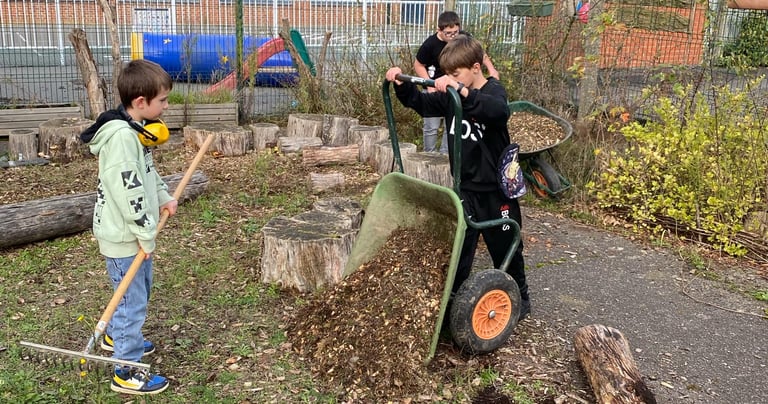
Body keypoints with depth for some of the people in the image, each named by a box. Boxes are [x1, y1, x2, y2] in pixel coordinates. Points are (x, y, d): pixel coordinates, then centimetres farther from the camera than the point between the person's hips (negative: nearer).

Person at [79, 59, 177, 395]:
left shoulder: (136, 130, 7)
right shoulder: (121, 136, -26)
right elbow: (127, 191, -28)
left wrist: (164, 198, 8)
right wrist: (146, 235, -22)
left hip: (136, 231, 10)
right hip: (124, 236, -10)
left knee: (140, 291, 26)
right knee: (133, 302, 0)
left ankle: (116, 336, 48)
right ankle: (127, 373, 13)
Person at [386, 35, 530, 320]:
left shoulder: (494, 91, -18)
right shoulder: (450, 96, 1)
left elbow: (500, 111, -41)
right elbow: (421, 104, 11)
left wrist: (461, 90, -52)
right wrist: (401, 85, -8)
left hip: (496, 189, -5)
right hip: (466, 187, 5)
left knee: (505, 247, 12)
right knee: (458, 246, 8)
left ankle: (520, 297, 32)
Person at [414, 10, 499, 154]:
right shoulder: (430, 44, -23)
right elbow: (418, 65, -9)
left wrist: (491, 69, -12)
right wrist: (430, 85, -18)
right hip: (434, 89, -3)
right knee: (432, 126, -1)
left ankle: (445, 154, 22)